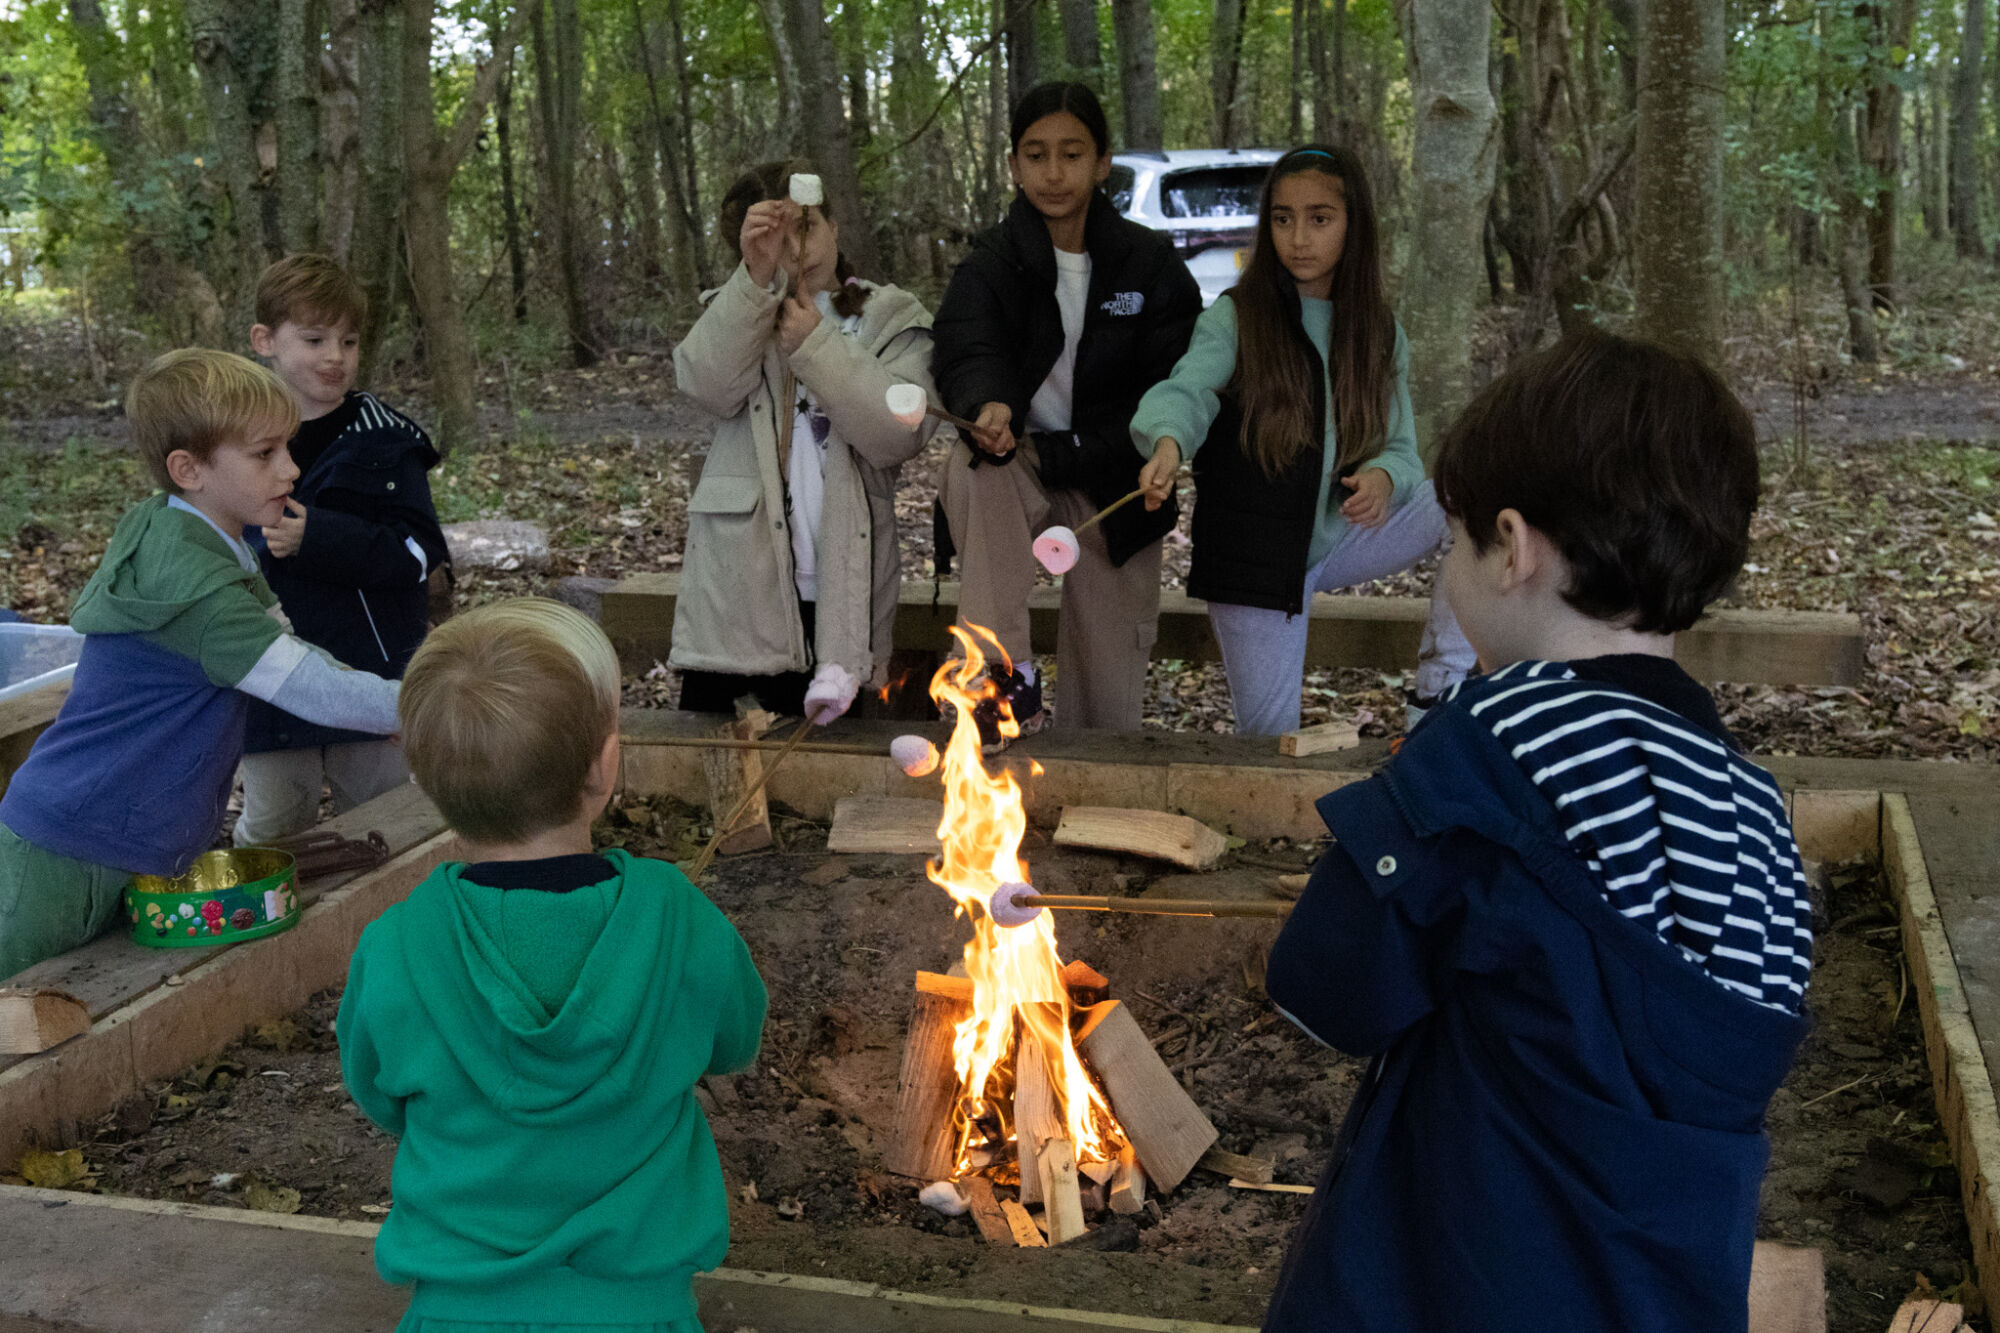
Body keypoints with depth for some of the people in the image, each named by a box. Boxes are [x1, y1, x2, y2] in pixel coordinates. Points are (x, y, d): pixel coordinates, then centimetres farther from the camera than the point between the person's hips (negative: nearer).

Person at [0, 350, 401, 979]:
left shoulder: (210, 549, 6)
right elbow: (317, 692, -27)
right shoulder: (194, 586, -25)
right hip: (68, 863, -9)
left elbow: (286, 649, 15)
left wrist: (389, 710, 6)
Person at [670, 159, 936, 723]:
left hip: (837, 593, -1)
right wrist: (756, 276, -19)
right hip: (737, 592, 1)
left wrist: (816, 347, -13)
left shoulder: (891, 321, 9)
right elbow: (707, 384, -10)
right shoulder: (740, 317, 14)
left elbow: (901, 435, -9)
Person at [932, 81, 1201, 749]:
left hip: (1114, 493, 0)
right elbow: (965, 356, -21)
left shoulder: (1150, 263, -2)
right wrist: (988, 408, -46)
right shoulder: (991, 263, -3)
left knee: (1108, 707, -2)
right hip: (1018, 471, 0)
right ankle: (1007, 674, -34)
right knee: (970, 463, -36)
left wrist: (1057, 453, -14)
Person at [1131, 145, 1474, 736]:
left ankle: (1442, 687, -5)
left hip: (1341, 535, 3)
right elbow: (1187, 389, -25)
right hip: (1251, 552, -3)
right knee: (1270, 741, -3)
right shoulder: (1234, 317, -8)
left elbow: (1401, 447, 4)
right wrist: (1168, 442, -49)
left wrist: (1384, 477, -21)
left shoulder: (1378, 333, 3)